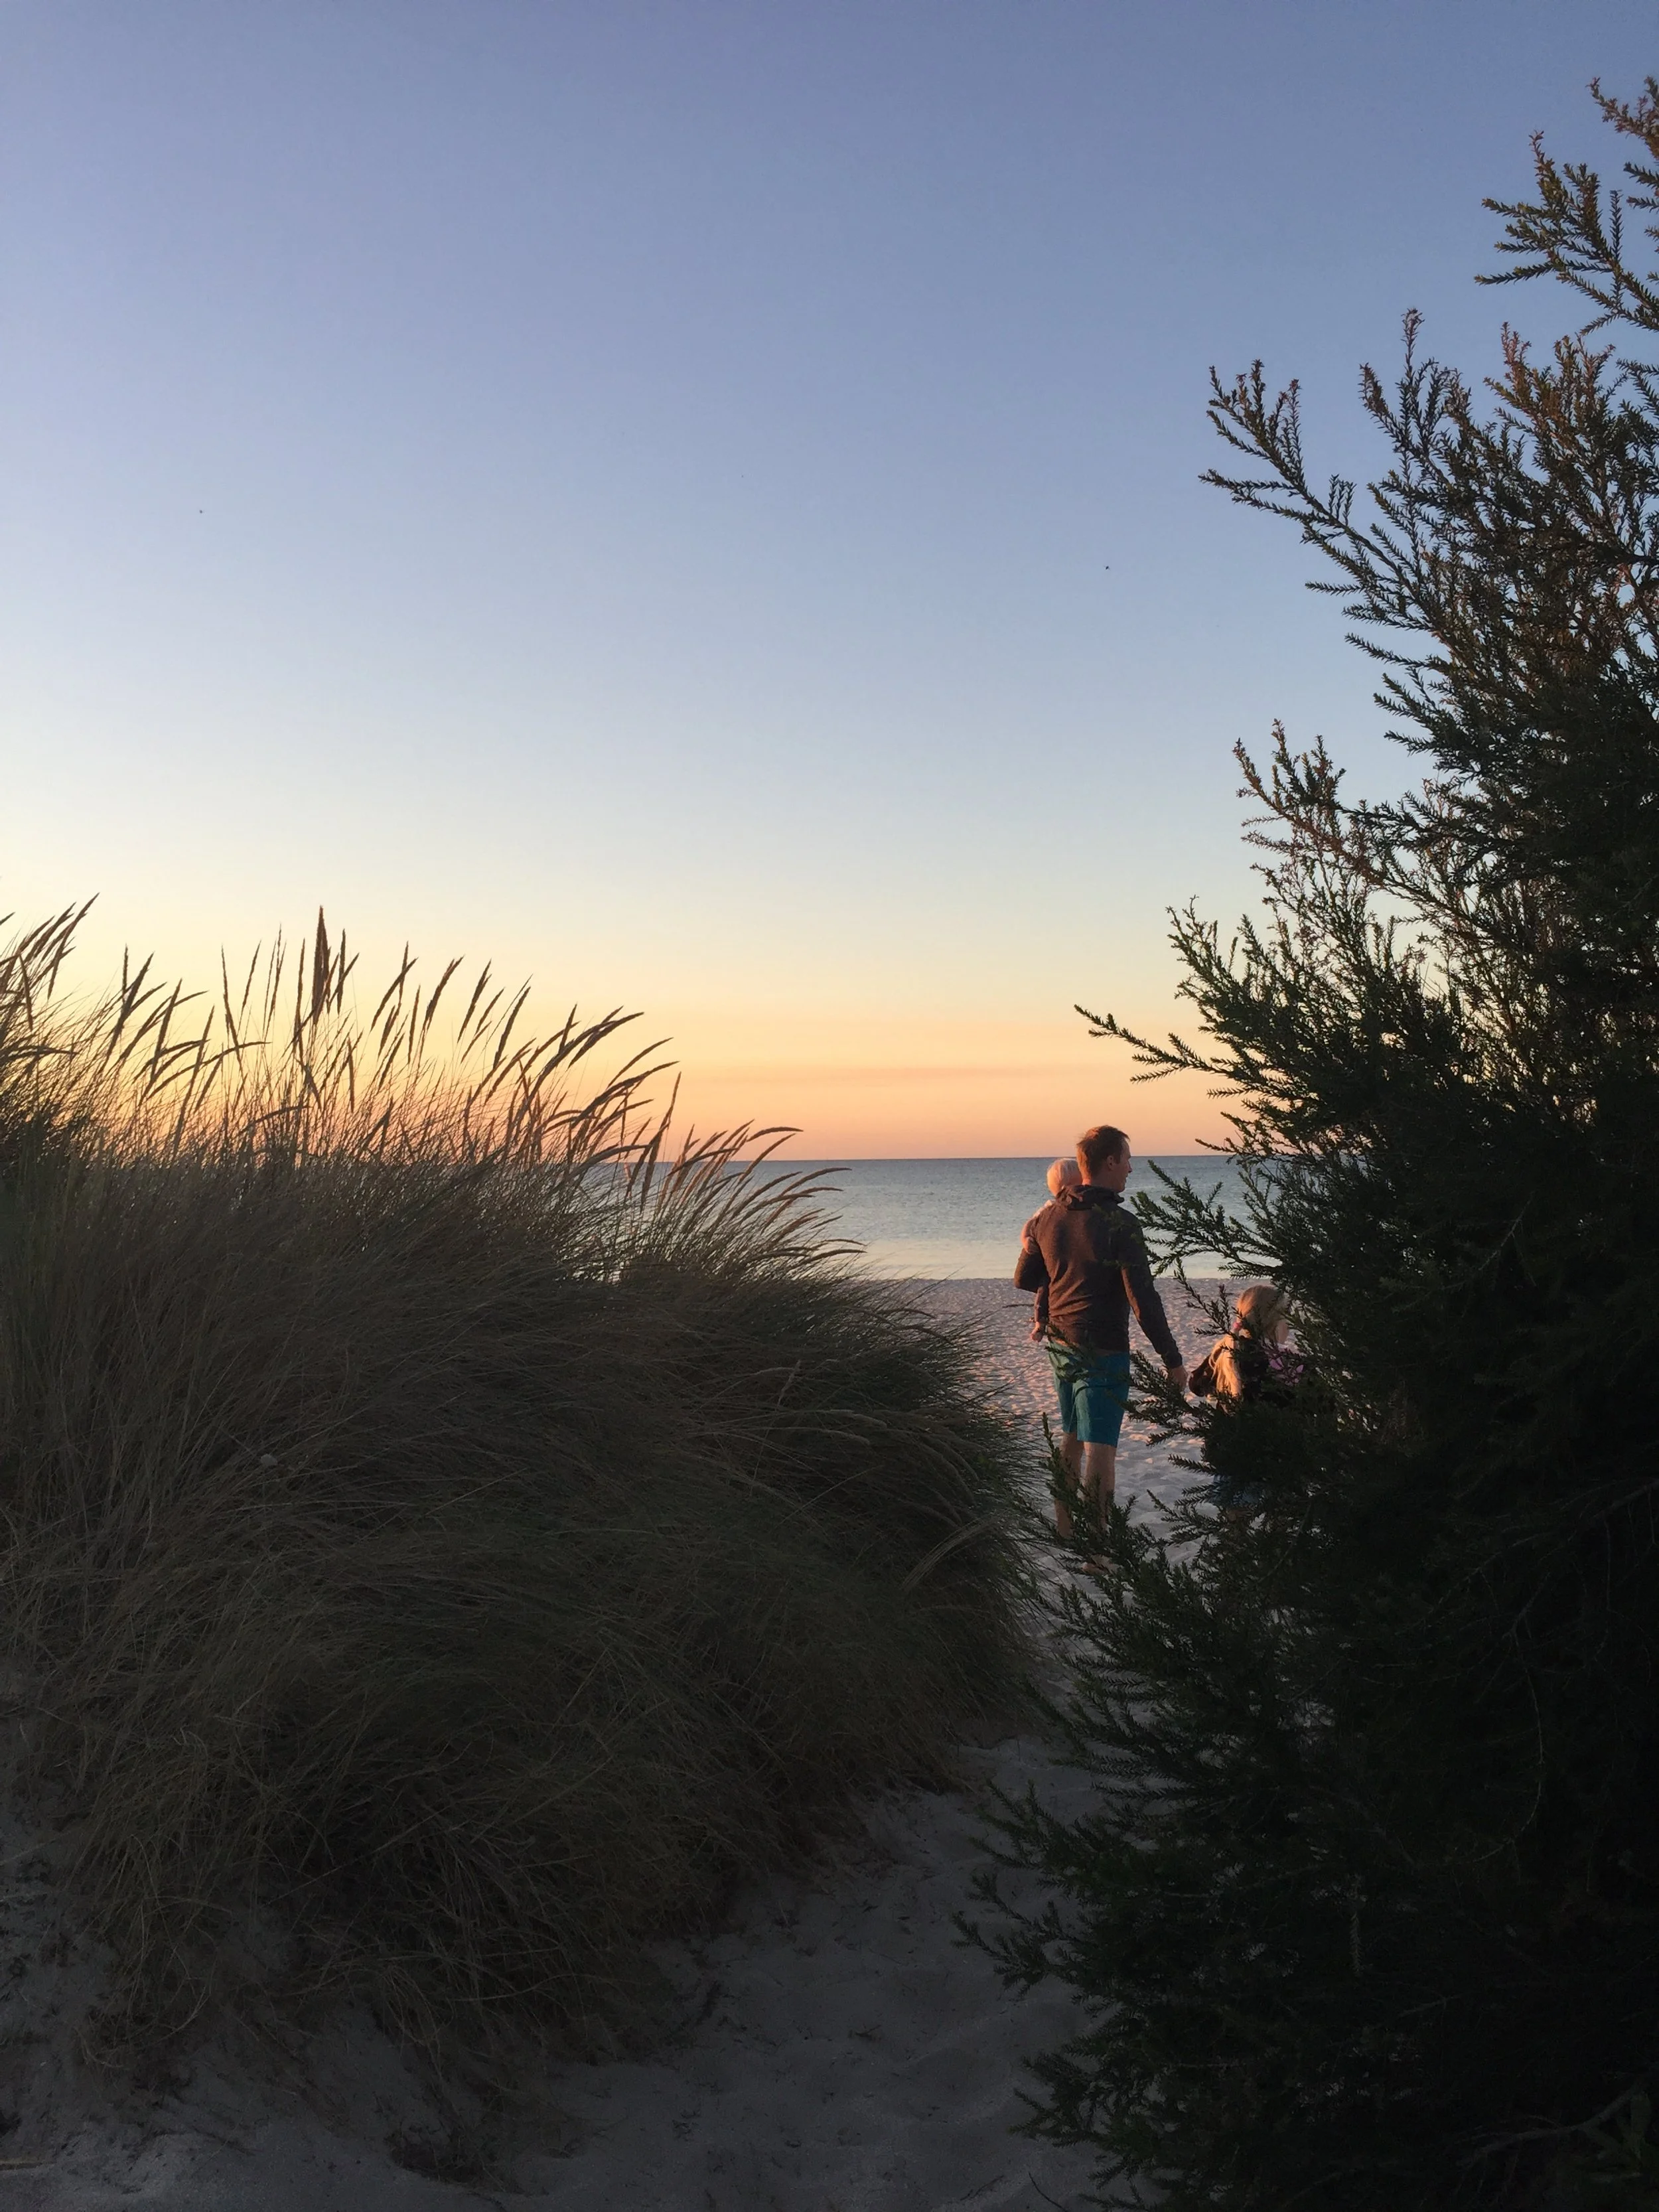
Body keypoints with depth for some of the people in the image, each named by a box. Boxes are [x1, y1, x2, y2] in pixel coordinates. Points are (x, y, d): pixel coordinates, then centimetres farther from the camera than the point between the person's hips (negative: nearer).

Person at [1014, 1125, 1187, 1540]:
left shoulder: (1048, 1217, 2)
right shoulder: (1119, 1224, -19)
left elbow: (1023, 1279, 11)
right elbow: (1144, 1301, -20)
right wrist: (1173, 1360, -13)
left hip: (1061, 1346, 7)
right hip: (1103, 1352, -7)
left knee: (1071, 1440, 21)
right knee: (1100, 1450, -4)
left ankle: (1066, 1532, 31)